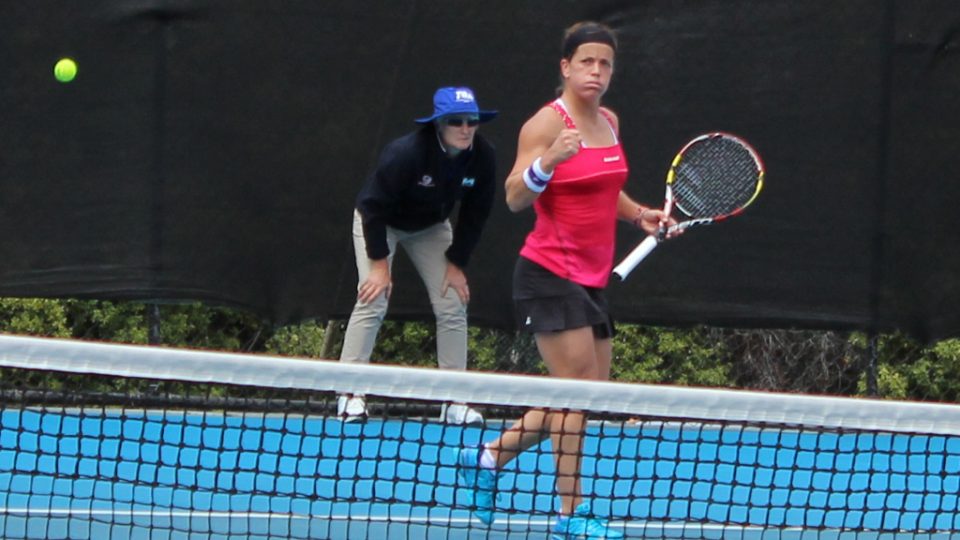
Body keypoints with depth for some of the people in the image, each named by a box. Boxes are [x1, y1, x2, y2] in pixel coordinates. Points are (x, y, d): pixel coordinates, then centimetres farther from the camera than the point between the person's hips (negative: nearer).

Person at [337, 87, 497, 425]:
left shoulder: (482, 158, -22)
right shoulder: (406, 153, -36)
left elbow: (475, 215, -8)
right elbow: (374, 206, -27)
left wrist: (456, 264, -8)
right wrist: (379, 263, -25)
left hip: (430, 228, 5)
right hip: (380, 222, -5)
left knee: (453, 306, -4)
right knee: (373, 301, -16)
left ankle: (454, 402, 1)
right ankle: (350, 395, -12)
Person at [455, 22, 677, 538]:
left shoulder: (609, 122, 12)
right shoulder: (546, 123, -11)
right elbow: (515, 198, -17)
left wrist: (638, 213, 11)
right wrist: (549, 160, -34)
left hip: (590, 279, 8)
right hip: (550, 275, -8)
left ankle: (486, 458, 23)